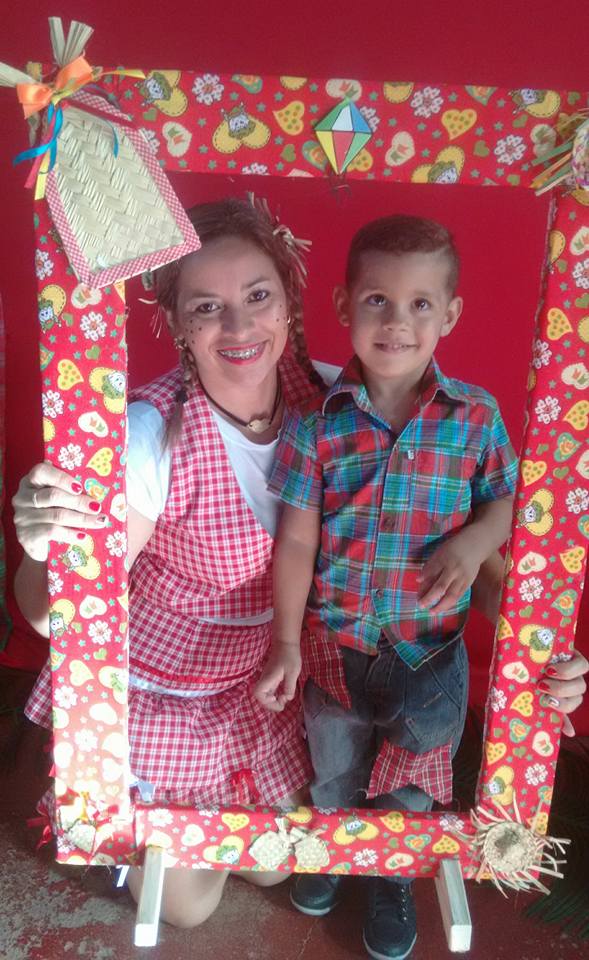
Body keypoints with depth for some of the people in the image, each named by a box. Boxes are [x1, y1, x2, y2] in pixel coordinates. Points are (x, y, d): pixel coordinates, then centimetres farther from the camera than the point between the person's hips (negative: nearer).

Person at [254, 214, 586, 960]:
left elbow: (506, 501, 1)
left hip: (431, 649, 0)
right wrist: (284, 641, -13)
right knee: (334, 774, 26)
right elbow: (297, 540, -11)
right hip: (333, 643, 1)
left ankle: (392, 881, 52)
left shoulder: (476, 417, -11)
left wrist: (472, 544, -20)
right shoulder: (316, 421, -13)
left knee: (411, 786, 20)